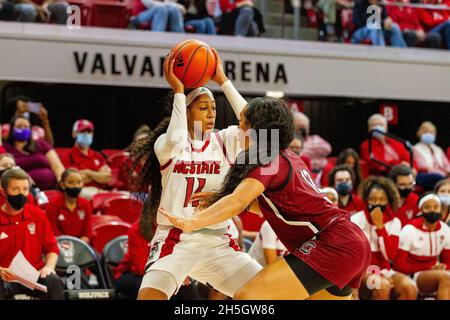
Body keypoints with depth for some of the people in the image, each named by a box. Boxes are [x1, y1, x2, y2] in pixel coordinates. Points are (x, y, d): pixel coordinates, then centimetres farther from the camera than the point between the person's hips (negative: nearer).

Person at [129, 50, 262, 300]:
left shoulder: (223, 141, 8)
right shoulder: (165, 143, 0)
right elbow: (176, 142, -25)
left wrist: (223, 80, -8)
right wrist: (178, 91, -15)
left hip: (217, 243, 4)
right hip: (176, 240, -4)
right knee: (149, 297, -29)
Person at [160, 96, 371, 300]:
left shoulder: (268, 160, -7)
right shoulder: (291, 159, 20)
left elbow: (237, 202, -23)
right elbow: (270, 205, 32)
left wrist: (191, 223, -33)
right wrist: (217, 198, 23)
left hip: (332, 245, -10)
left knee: (247, 297, -18)